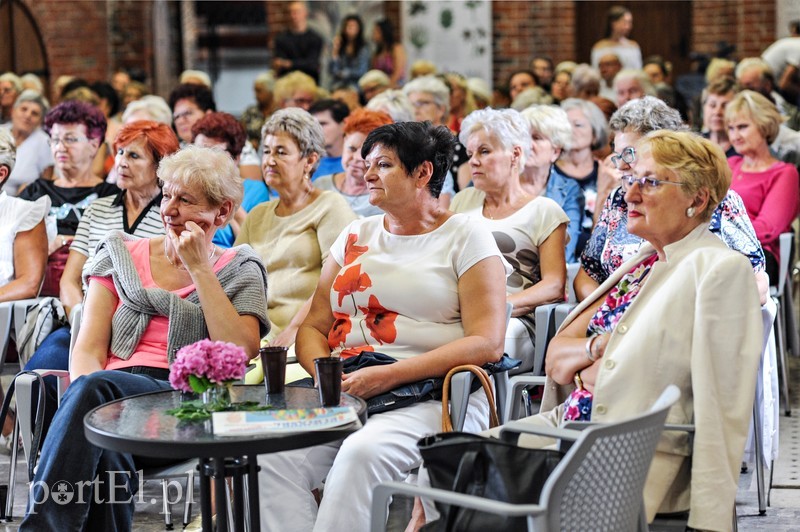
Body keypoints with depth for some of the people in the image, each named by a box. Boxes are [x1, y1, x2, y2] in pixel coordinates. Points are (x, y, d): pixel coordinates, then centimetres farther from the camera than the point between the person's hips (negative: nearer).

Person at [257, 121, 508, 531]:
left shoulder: (465, 237, 5)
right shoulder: (355, 236, 21)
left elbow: (486, 343, -7)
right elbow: (313, 327, 19)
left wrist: (388, 376, -15)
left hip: (434, 397, -4)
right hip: (345, 396, 5)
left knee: (362, 453, -36)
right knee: (274, 456, -26)